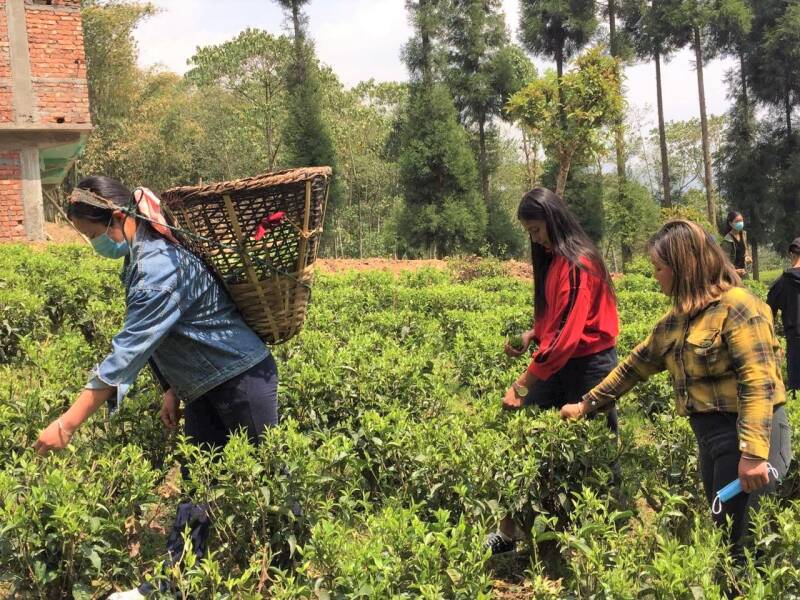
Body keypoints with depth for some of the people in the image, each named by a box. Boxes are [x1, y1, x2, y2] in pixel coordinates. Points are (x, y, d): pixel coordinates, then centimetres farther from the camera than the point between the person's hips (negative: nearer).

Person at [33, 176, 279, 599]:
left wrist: (67, 424, -30)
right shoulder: (140, 256, 3)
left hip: (243, 377, -9)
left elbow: (129, 349, -31)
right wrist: (171, 390, 10)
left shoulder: (159, 265, -28)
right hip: (204, 387, 9)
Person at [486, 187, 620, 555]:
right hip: (558, 363, 9)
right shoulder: (552, 259, 11)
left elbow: (566, 332, -26)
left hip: (588, 365, -9)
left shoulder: (577, 263, -19)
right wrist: (530, 336, 0)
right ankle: (508, 532, 9)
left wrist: (522, 385, -28)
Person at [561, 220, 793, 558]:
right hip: (710, 435, 8)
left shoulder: (736, 307, -13)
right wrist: (586, 405, 23)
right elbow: (634, 365, 21)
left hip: (748, 436, -8)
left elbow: (759, 383, -21)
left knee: (737, 541, -5)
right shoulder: (677, 320, 13)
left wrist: (754, 453, -27)